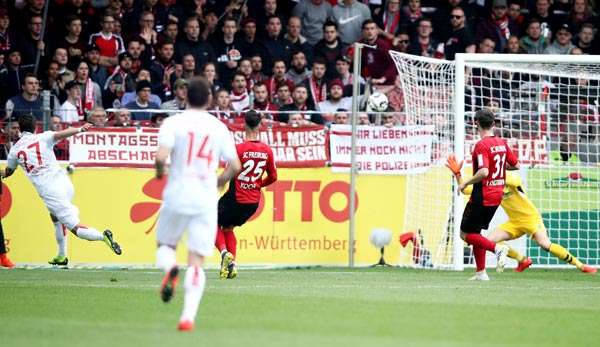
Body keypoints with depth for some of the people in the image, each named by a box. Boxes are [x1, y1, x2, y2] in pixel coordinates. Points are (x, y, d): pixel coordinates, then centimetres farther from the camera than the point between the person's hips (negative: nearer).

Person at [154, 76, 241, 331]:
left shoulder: (173, 123, -3)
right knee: (196, 261, 2)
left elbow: (161, 156, -15)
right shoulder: (219, 128, 5)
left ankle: (170, 268, -15)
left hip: (177, 195, -1)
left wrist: (159, 172, 6)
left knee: (165, 245, 20)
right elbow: (235, 165, 8)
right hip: (206, 198, 1)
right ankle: (188, 315, -12)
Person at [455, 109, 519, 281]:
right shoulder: (502, 143, 5)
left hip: (482, 196, -8)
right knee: (475, 232, 18)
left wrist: (465, 183, -16)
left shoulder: (481, 145, -17)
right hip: (497, 195, 8)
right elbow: (515, 165, 14)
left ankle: (497, 248, -17)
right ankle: (481, 272, 15)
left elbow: (483, 172, -28)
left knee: (465, 234, 2)